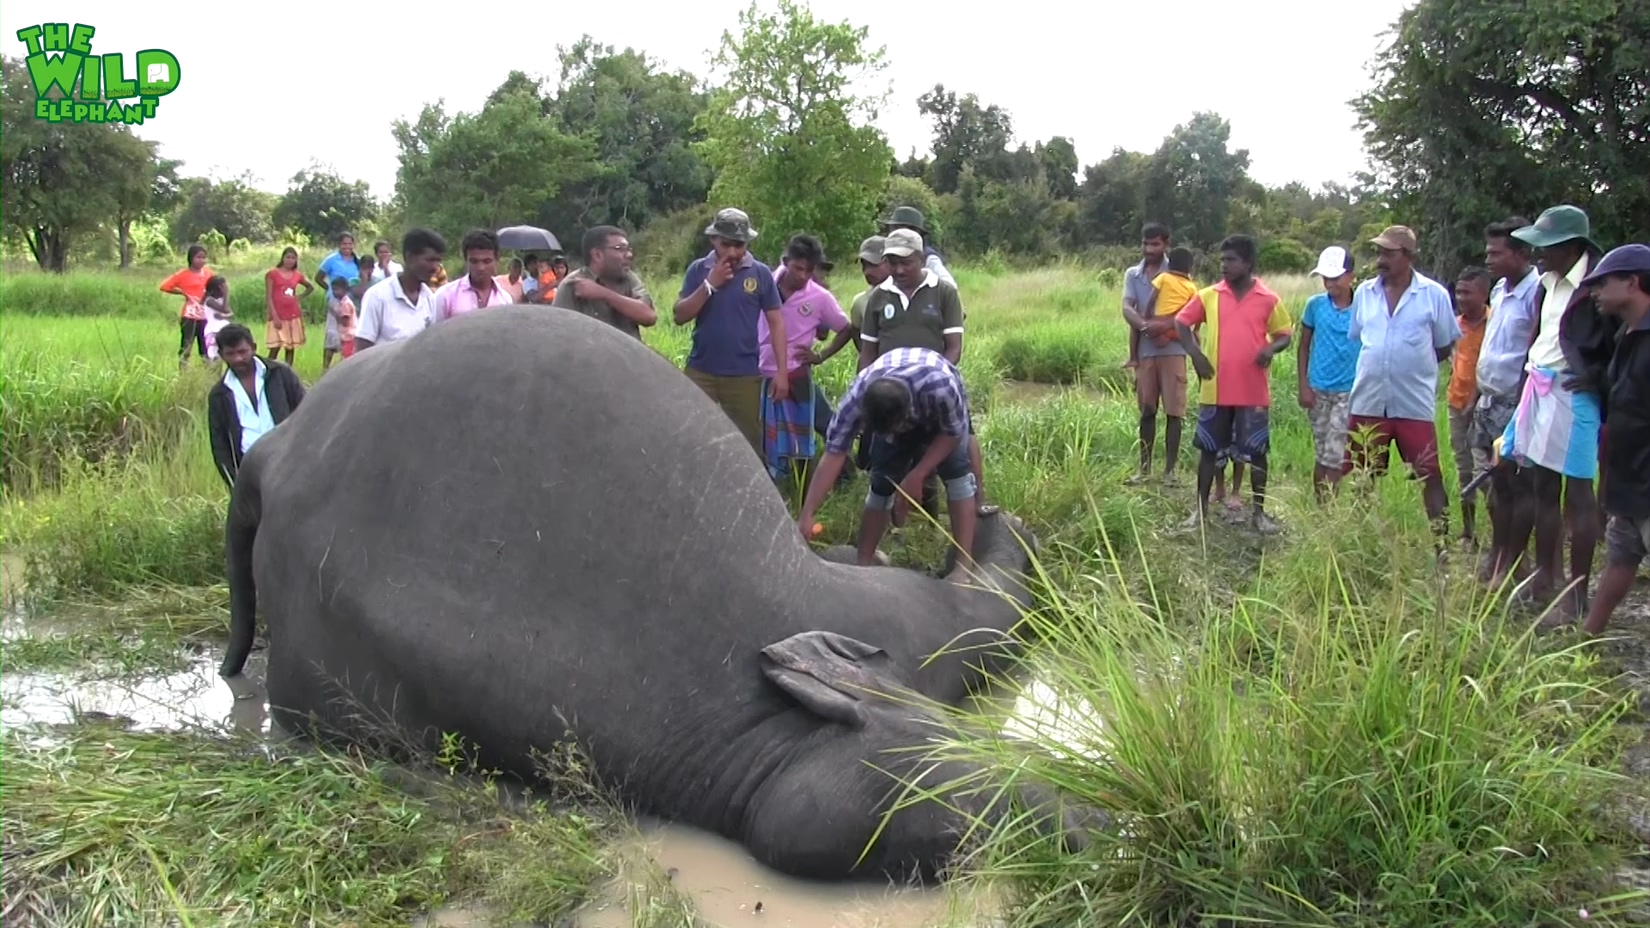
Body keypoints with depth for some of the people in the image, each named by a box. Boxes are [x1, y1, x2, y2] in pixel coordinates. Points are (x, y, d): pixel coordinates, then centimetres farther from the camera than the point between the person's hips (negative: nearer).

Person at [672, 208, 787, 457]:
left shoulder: (760, 273, 0)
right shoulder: (698, 270, 2)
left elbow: (776, 323, 2)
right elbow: (679, 316, -3)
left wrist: (782, 371, -4)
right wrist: (709, 285, -14)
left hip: (745, 375, -1)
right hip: (701, 372, 1)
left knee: (749, 443, 7)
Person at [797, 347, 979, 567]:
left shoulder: (941, 387, -45)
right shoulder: (856, 399, -38)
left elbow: (954, 433, -25)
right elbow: (833, 456, -35)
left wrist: (917, 476, -29)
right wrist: (806, 516, -38)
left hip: (944, 413, -2)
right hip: (893, 415, 2)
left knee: (957, 472, -18)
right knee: (882, 481, -8)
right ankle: (864, 563, 3)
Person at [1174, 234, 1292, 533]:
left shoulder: (1268, 299, -1)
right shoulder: (1208, 295, 2)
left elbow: (1284, 334, 7)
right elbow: (1181, 322, 10)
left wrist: (1271, 348, -16)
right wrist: (1195, 353, -5)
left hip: (1254, 392, -1)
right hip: (1215, 390, 1)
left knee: (1256, 453, 5)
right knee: (1209, 450, 8)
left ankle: (1259, 512, 17)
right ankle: (1201, 508, 18)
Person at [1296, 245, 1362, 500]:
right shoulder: (1315, 305, 0)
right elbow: (1304, 347, 7)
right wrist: (1303, 386, 0)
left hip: (1349, 391, -2)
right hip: (1318, 389, 2)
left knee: (1334, 457, -5)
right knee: (1321, 454, 11)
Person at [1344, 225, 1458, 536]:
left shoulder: (1434, 294, -5)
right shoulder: (1364, 293, 5)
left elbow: (1444, 347, 4)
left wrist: (1412, 366, 4)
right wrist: (1380, 367, 10)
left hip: (1415, 404, -3)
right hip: (1368, 402, 4)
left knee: (1430, 476, 0)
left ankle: (1441, 537, 7)